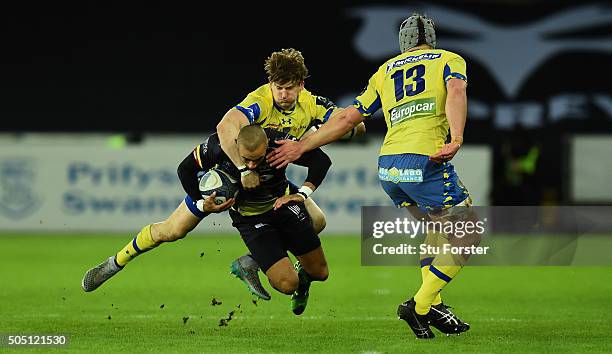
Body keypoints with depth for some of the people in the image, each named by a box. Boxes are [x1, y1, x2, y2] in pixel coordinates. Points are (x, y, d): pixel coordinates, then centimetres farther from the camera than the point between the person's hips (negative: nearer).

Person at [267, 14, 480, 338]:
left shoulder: (386, 70, 24)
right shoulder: (449, 60, 14)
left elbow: (347, 119, 22)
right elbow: (456, 91, -9)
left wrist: (301, 146, 29)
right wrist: (456, 140, -23)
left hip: (387, 166, 6)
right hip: (424, 162, -5)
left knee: (439, 228, 26)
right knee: (466, 239, 6)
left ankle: (432, 303, 15)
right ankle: (420, 305, -5)